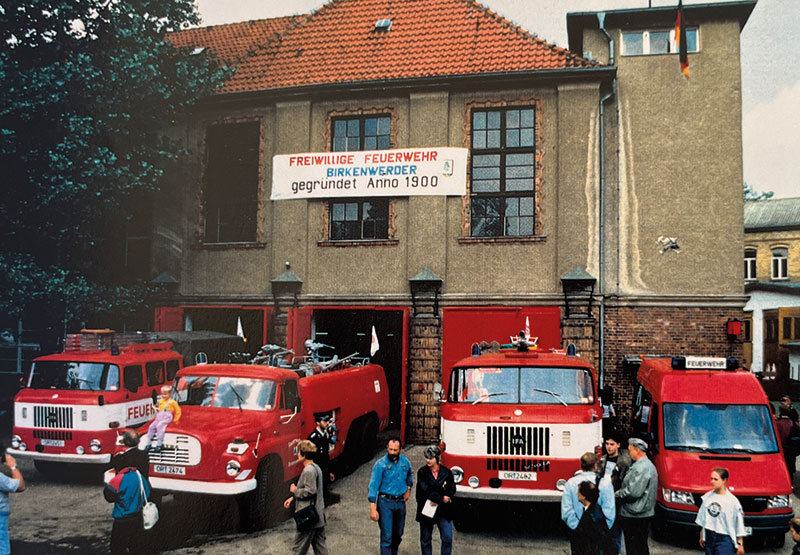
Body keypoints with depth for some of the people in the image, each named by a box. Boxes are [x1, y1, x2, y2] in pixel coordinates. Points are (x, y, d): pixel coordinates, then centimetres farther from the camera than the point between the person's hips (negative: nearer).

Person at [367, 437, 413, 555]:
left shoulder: (405, 462, 1)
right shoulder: (380, 464, -14)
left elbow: (409, 475, 24)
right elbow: (374, 485, -17)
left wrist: (408, 489, 11)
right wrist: (372, 508, -23)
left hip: (400, 502, 5)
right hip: (385, 502, -5)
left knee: (398, 534, 17)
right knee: (387, 536, -7)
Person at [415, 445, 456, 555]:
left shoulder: (446, 472, 2)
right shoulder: (422, 472, -2)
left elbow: (452, 489, -2)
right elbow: (425, 490, -12)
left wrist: (437, 500, -14)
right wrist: (441, 498, -16)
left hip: (443, 511, 0)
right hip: (426, 510, 0)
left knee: (447, 538, -5)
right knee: (425, 539, 9)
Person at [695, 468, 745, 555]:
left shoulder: (732, 500, -10)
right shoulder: (707, 496, 5)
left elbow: (739, 523, -6)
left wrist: (740, 544, -5)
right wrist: (701, 536, 18)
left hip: (724, 539, -5)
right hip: (709, 537, 5)